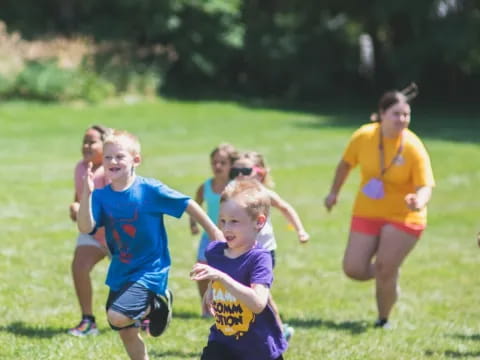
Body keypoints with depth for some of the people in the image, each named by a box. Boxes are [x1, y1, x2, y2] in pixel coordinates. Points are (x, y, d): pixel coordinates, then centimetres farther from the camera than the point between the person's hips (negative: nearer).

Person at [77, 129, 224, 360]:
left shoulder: (150, 190, -17)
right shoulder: (101, 196, -7)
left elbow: (188, 205, -8)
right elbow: (85, 228, -20)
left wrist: (214, 232, -2)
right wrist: (86, 194, -32)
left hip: (150, 271, -5)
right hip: (120, 272, 5)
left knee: (117, 316, -24)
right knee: (126, 332, 15)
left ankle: (156, 306, 4)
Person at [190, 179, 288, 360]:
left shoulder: (259, 258, -21)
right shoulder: (214, 251, -2)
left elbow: (258, 303, -36)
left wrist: (221, 277, -41)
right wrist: (210, 290, 7)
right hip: (223, 343, 4)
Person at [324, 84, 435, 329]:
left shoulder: (414, 148, -18)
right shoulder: (364, 136, -11)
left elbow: (425, 186, -20)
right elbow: (346, 163, 8)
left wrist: (419, 201, -42)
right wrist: (334, 193, 13)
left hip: (403, 217, -3)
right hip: (367, 213, 3)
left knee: (385, 271, -8)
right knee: (353, 269, -2)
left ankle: (383, 320, 17)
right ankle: (388, 274, 32)